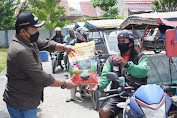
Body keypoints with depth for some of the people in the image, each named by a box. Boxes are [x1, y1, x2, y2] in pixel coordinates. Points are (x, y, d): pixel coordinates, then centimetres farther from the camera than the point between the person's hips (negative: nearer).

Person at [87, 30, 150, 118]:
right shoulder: (111, 59, 21)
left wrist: (126, 64, -27)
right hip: (117, 95, 2)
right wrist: (98, 85, -17)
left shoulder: (140, 57, 11)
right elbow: (105, 76, 6)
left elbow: (143, 71, -11)